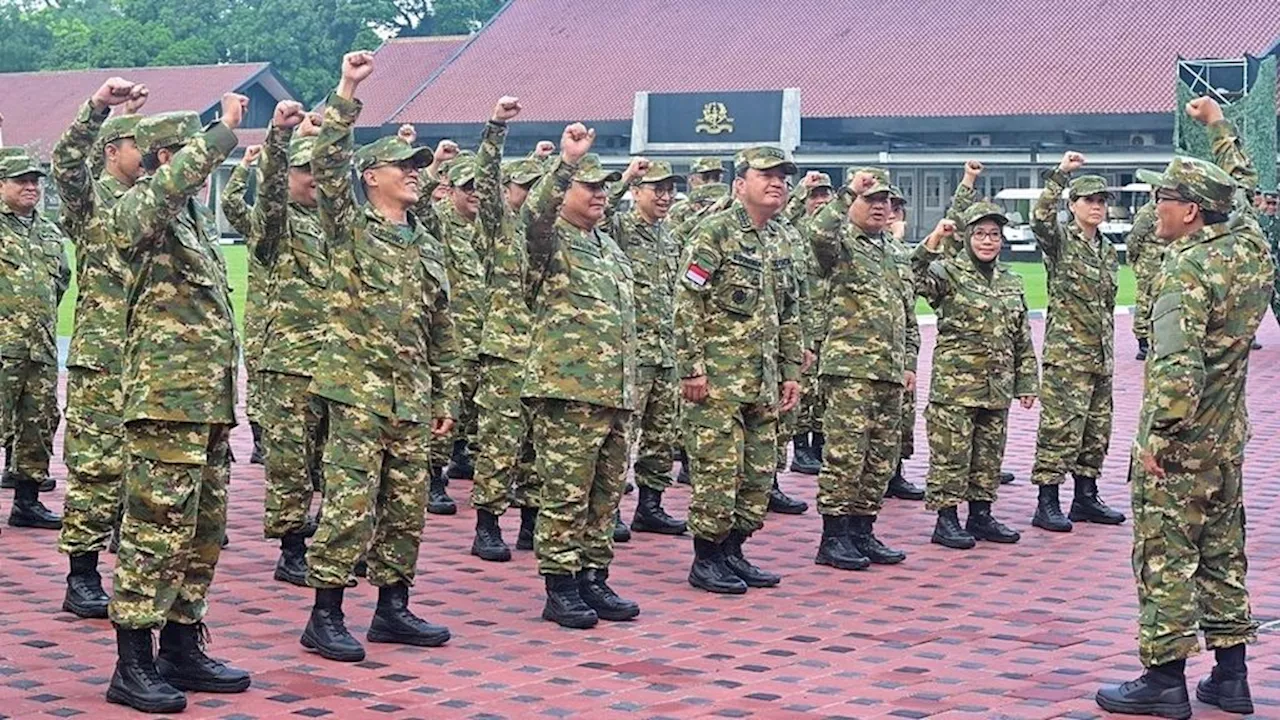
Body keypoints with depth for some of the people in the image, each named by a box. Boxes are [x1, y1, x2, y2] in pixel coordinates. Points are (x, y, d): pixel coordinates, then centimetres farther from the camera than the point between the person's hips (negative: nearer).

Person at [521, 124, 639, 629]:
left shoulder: (612, 249, 21)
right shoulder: (550, 242, -3)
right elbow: (535, 213, -29)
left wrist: (630, 386, 26)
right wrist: (565, 162, -37)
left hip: (616, 395, 8)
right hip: (567, 391, -8)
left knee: (606, 494, 12)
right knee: (565, 494, -4)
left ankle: (594, 579, 20)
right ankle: (560, 588, 2)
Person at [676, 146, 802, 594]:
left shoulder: (779, 240, 16)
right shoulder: (715, 233, -8)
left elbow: (788, 314, 22)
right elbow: (687, 305, -13)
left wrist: (791, 372, 17)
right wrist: (691, 368, -17)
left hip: (762, 382, 8)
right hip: (718, 379, -8)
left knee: (758, 472, 10)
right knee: (717, 469, -6)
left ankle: (733, 553, 20)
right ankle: (706, 561, 3)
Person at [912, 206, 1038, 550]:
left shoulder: (1011, 283, 14)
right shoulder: (949, 273, -4)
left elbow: (1023, 339, 17)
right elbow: (919, 277, -27)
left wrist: (1026, 383, 13)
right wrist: (934, 240, -41)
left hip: (997, 388, 6)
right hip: (954, 384, -6)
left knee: (989, 455, 12)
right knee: (951, 454, -3)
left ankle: (981, 515, 23)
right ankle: (946, 520, 5)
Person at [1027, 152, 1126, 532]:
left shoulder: (1108, 251, 17)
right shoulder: (1060, 240, -5)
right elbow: (1040, 218, -28)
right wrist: (1060, 174, -31)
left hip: (1101, 356, 8)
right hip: (1066, 353, -8)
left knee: (1096, 429, 12)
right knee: (1060, 427, -9)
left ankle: (1086, 497, 22)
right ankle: (1046, 504, -6)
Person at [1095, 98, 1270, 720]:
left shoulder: (1186, 271, -21)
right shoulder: (1251, 244, 3)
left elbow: (1177, 369, -30)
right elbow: (1242, 186, 26)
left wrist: (1158, 439, -23)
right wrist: (1218, 125, 35)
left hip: (1181, 439, -8)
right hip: (1229, 436, 8)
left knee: (1165, 556, -1)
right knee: (1222, 551, 15)